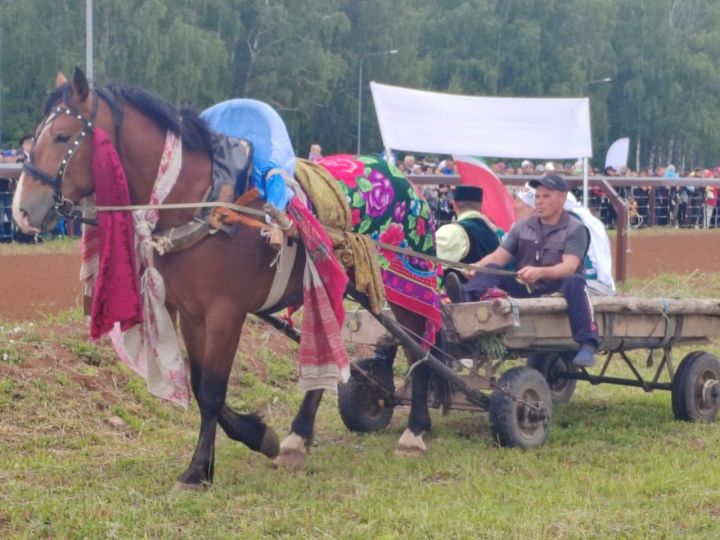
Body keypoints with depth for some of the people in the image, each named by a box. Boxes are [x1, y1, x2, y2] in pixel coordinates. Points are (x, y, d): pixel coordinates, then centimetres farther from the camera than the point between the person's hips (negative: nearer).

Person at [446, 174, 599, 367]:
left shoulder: (575, 229, -1)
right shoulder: (522, 227, 13)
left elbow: (569, 267, -17)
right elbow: (498, 257, 4)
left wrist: (540, 272, -37)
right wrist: (476, 267, -18)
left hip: (557, 289, -4)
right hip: (525, 289, 4)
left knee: (575, 282, -35)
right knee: (492, 269, -15)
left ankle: (587, 345, -41)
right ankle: (466, 295, -48)